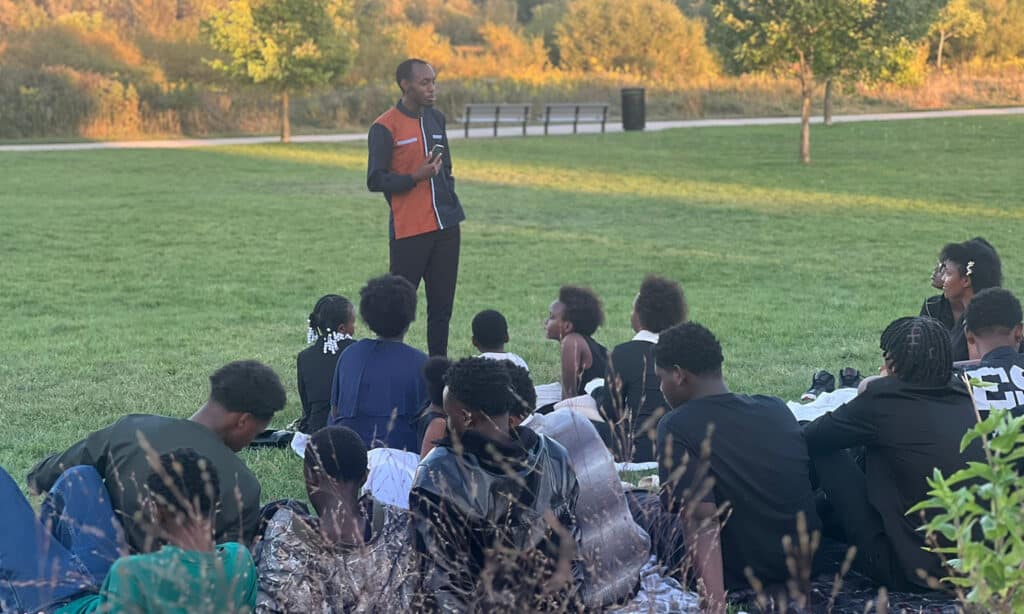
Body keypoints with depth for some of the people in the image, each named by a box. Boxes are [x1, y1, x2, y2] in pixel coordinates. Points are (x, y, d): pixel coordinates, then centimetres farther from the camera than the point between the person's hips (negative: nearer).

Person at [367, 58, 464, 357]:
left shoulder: (437, 119, 13)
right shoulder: (384, 127, -8)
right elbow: (375, 181, -10)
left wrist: (449, 199, 16)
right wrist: (415, 177, -20)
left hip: (446, 227, 6)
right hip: (409, 231, -6)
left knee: (442, 303, 8)